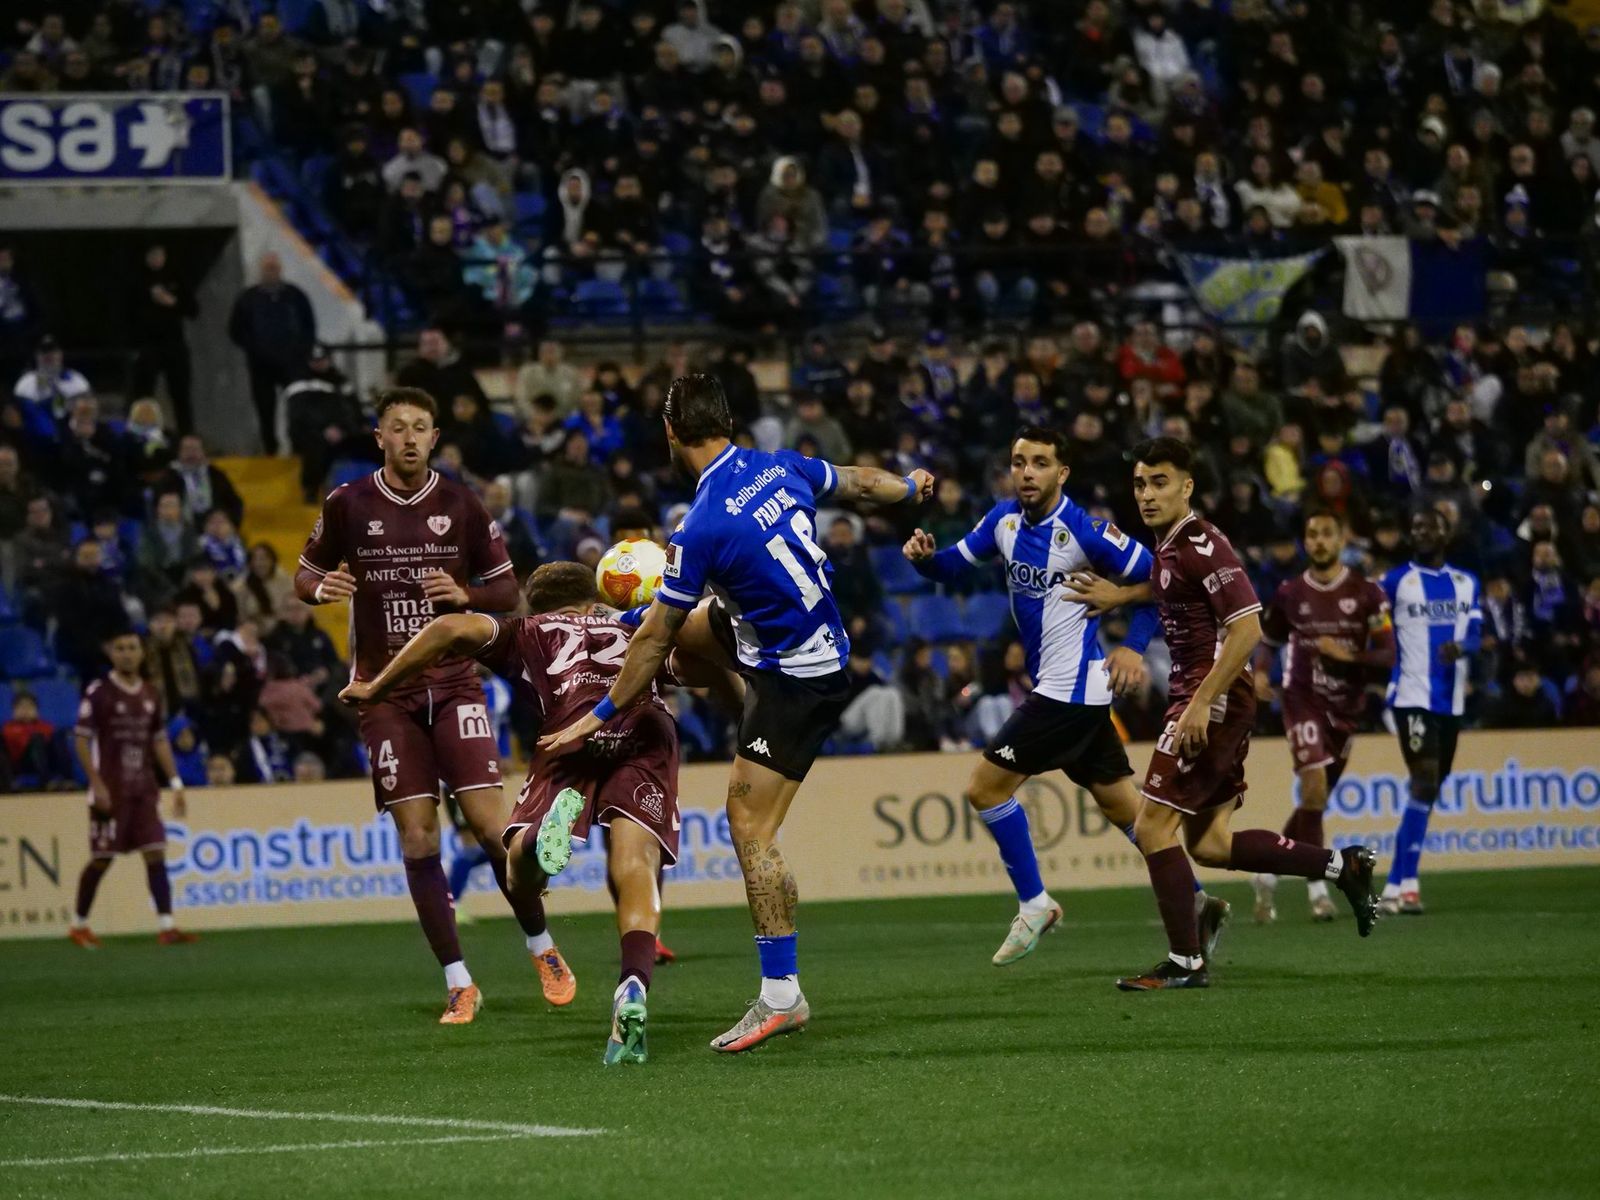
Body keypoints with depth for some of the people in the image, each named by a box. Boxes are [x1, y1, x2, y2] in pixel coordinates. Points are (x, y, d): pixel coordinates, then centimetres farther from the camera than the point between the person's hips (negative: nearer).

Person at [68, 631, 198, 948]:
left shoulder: (150, 695, 11)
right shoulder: (98, 693, -6)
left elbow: (159, 741, 17)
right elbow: (82, 741, -8)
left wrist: (175, 782, 11)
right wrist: (97, 784, -16)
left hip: (145, 790, 5)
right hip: (111, 791, -5)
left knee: (156, 853, -4)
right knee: (101, 858, 1)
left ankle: (167, 927, -7)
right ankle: (78, 925, 17)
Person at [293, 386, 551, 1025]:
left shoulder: (461, 506, 1)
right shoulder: (348, 505, 1)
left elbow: (507, 589, 8)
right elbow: (304, 573, 11)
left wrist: (466, 594, -13)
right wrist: (320, 587, -12)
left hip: (454, 683, 0)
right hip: (385, 691, 0)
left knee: (490, 819, -10)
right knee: (416, 834, -5)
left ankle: (542, 949, 10)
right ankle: (458, 983, 1)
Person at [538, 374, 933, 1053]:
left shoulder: (703, 526, -24)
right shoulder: (782, 467, -4)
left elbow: (655, 638, -15)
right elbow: (859, 483, 17)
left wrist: (602, 715, -3)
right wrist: (911, 486, 41)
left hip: (795, 679, -9)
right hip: (826, 644, 9)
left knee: (751, 829, -7)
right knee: (688, 625, 24)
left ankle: (782, 996, -6)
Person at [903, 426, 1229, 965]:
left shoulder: (1084, 530, -18)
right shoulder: (1005, 519, 4)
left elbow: (1155, 577, -12)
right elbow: (956, 564, 11)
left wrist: (1133, 646, -16)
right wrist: (925, 556, -10)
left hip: (1069, 687, -8)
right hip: (1052, 684, 8)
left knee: (986, 788, -9)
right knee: (1124, 806, 14)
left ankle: (1033, 905, 3)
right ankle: (1196, 903, 21)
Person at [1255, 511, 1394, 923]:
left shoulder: (1367, 593, -3)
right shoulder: (1290, 593, 1)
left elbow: (1387, 656, -4)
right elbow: (1268, 641, 16)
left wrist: (1348, 655, -21)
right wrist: (1261, 671, -3)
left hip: (1346, 707, 2)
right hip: (1303, 700, -2)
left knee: (1316, 800, 11)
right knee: (1315, 788, -20)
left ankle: (1269, 871, 31)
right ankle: (1317, 888, -15)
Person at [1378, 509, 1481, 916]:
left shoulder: (1467, 583, 14)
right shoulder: (1396, 581, 0)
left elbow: (1475, 633, 3)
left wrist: (1460, 646, -19)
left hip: (1451, 700, 6)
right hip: (1412, 696, -6)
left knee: (1431, 788, 10)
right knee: (1425, 782, -18)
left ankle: (1394, 886, 19)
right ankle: (1407, 884, -20)